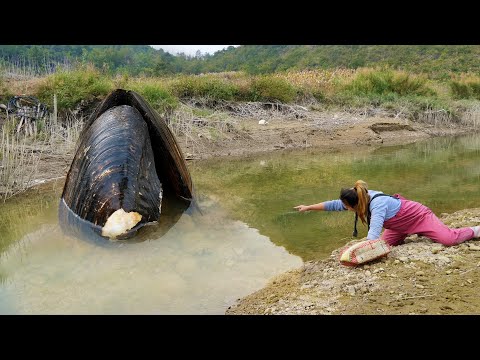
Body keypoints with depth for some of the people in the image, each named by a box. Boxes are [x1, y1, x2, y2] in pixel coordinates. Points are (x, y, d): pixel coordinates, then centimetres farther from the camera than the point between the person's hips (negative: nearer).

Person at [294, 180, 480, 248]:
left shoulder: (377, 204, -41)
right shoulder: (362, 198, -18)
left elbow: (373, 235, -51)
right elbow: (333, 204, -11)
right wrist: (308, 207, -9)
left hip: (419, 216, -8)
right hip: (400, 224, 8)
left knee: (450, 239, -14)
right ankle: (409, 236, 30)